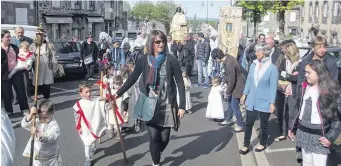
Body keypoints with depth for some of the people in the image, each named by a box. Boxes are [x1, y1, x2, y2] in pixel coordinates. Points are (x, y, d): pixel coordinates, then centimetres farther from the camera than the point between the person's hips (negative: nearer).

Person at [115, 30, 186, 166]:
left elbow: (180, 84, -5)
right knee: (154, 137, -4)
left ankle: (157, 154, 40)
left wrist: (182, 106, -8)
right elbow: (132, 79, 7)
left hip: (167, 106, 0)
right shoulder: (143, 60, -3)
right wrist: (118, 93, 3)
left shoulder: (171, 60, -7)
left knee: (164, 137, 7)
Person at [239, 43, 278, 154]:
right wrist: (244, 94, 9)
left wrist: (272, 103, -14)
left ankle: (263, 144, 32)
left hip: (264, 102, -4)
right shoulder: (253, 65, 0)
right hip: (251, 100, 4)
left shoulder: (272, 68, -14)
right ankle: (246, 145, 17)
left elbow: (273, 87, -13)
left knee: (263, 124, 12)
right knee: (248, 123, 6)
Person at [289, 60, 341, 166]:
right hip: (304, 133, 6)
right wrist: (293, 128, 17)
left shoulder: (330, 91, -13)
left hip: (319, 136, -6)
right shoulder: (305, 87, 7)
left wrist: (331, 137, -16)